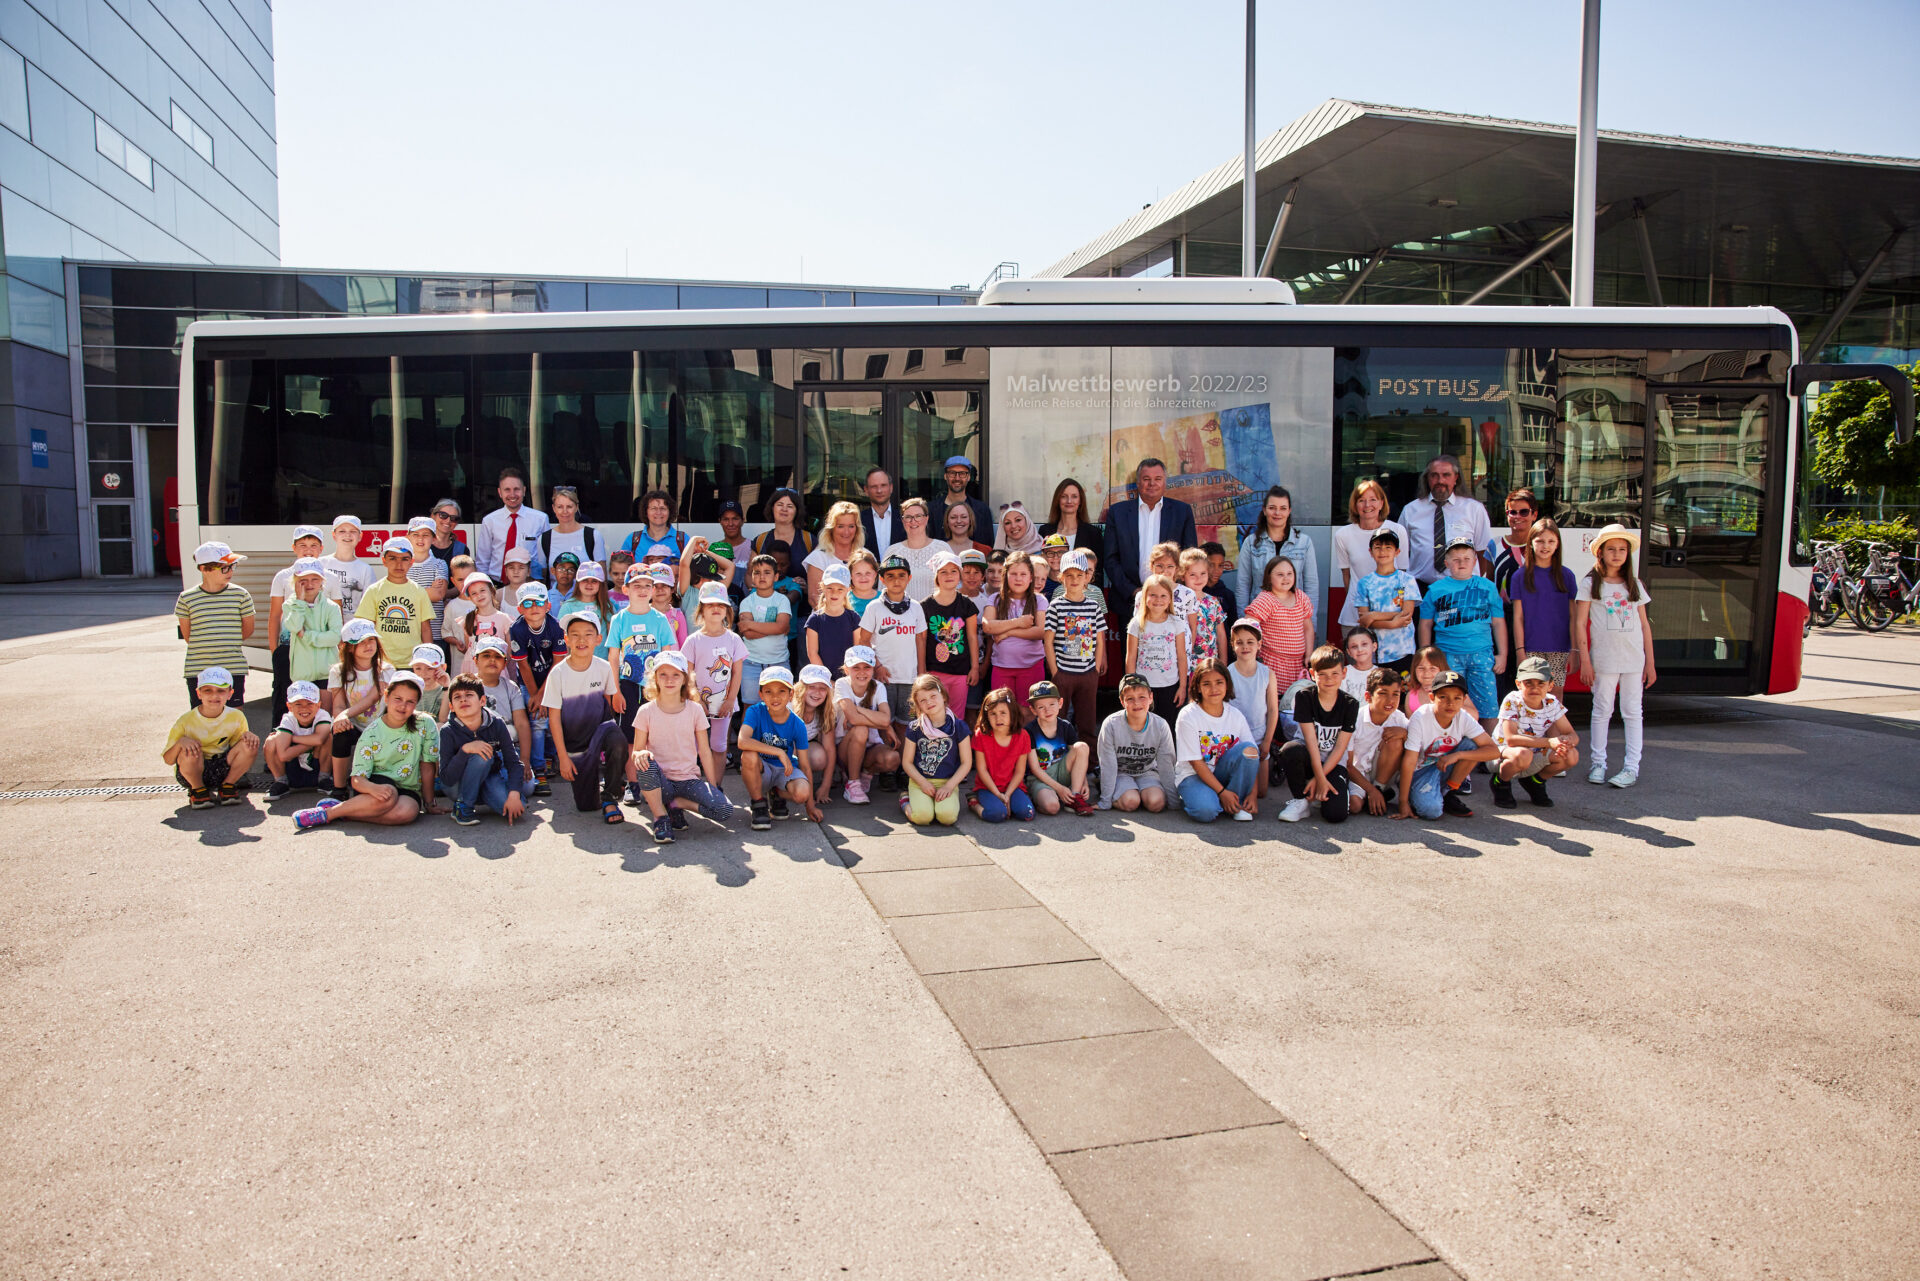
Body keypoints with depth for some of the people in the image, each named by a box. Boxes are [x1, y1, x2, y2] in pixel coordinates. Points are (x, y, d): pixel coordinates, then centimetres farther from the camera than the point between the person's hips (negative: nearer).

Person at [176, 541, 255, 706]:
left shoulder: (240, 595, 1)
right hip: (198, 671, 0)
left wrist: (225, 646, 7)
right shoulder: (187, 598, 0)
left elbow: (248, 629, 7)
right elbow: (186, 634, 9)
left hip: (233, 669, 0)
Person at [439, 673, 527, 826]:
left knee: (516, 808, -26)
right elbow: (446, 779, -24)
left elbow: (513, 762, -14)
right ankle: (463, 806, -16)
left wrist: (514, 794, -29)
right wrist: (465, 749, -37)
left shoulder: (497, 725, -14)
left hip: (489, 778, 3)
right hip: (457, 786, -2)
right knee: (482, 756, -32)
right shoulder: (448, 731, -19)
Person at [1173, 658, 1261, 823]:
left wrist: (1253, 794, -15)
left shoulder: (1235, 715, -2)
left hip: (1222, 772, 5)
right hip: (1193, 774, -5)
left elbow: (1252, 756, -3)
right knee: (1206, 811, -35)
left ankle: (1237, 805, -10)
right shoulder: (1188, 715, -14)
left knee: (1248, 749, -24)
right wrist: (1222, 792, -19)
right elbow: (1196, 762, -15)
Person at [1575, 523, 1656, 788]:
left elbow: (1645, 625, 11)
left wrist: (1650, 662, 8)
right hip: (1603, 657, -2)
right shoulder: (1591, 583, 1)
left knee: (1632, 711, 3)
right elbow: (1580, 623, -3)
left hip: (1634, 657, 2)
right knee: (1602, 710, 4)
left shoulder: (1635, 585, 10)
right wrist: (1584, 660, -9)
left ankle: (1632, 767, 6)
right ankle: (1598, 763, 12)